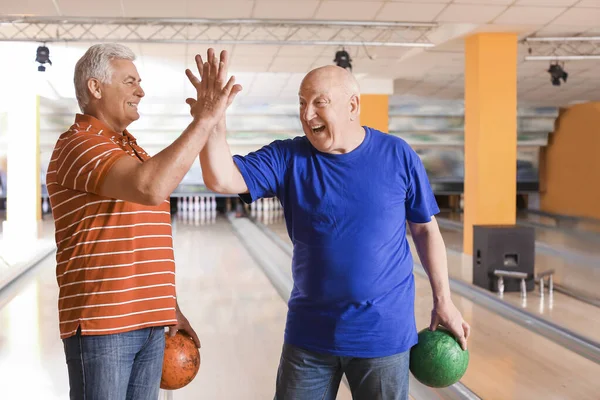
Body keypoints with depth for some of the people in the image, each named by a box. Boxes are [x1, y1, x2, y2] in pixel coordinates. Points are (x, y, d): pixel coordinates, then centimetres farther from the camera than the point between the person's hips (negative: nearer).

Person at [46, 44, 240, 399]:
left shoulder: (132, 150, 18)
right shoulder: (79, 145, -12)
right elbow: (151, 188, -31)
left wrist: (170, 307, 19)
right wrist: (205, 119, -27)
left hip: (149, 323, 8)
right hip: (101, 325, -8)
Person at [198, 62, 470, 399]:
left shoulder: (398, 156, -5)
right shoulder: (288, 158, -4)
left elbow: (426, 230, 3)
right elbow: (221, 179, -16)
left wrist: (443, 301, 3)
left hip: (383, 332, -1)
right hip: (309, 333, 2)